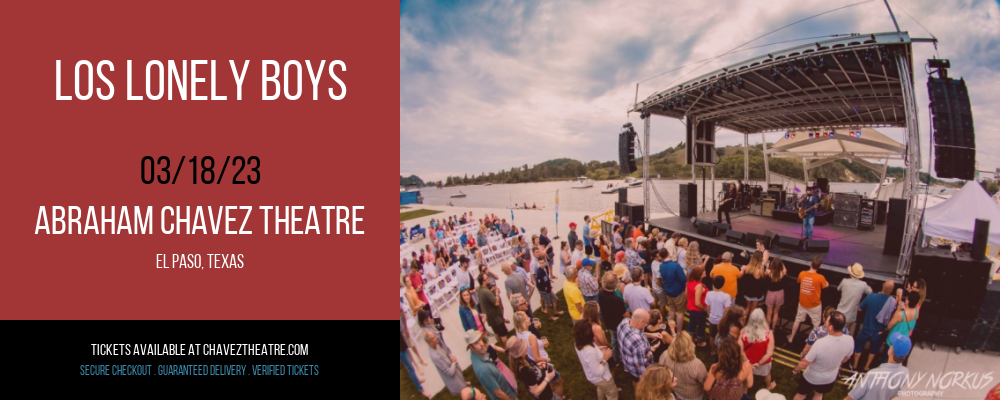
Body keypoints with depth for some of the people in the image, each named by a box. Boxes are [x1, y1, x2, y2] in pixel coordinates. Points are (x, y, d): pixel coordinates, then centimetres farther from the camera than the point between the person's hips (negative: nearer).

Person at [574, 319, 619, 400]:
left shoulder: (579, 344, -19)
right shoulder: (590, 352, -45)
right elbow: (598, 372, -33)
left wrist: (598, 349, -7)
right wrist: (605, 358, -25)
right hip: (601, 378, -8)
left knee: (601, 388, 39)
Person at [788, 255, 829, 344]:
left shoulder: (802, 274, -14)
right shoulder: (820, 278, -23)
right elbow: (826, 286, -2)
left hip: (802, 303, 4)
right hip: (815, 305, -4)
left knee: (797, 320, 22)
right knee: (816, 324, 16)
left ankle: (791, 337, 35)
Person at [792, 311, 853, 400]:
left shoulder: (820, 343, -41)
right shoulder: (849, 340, -27)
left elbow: (804, 363, -27)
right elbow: (846, 358, -3)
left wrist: (796, 369, -5)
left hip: (811, 377, -4)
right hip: (830, 378, 4)